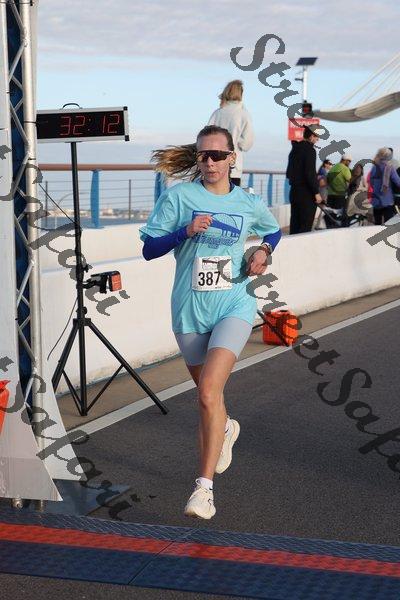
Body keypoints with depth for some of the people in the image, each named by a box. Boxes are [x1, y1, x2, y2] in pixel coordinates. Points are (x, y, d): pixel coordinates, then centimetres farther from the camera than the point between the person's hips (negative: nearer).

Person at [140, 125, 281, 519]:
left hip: (234, 305, -1)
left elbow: (273, 230, 25)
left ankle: (204, 486, -14)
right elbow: (148, 249, -4)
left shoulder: (249, 204, 4)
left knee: (209, 392, -20)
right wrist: (185, 232, -20)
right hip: (189, 309, 2)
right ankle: (225, 429, 55)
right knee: (206, 393, 18)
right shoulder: (179, 196, -3)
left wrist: (263, 251, 3)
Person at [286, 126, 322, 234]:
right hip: (306, 193, -8)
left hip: (294, 191, 8)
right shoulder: (309, 150, -13)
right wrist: (316, 192, -15)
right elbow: (310, 173, -19)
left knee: (295, 223, 11)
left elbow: (289, 172, 18)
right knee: (306, 225, -6)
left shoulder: (295, 149, 13)